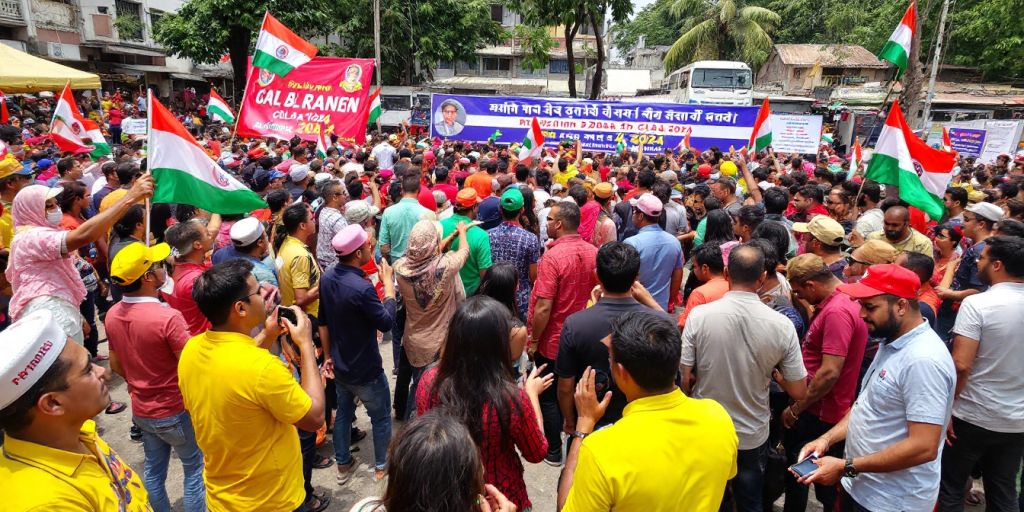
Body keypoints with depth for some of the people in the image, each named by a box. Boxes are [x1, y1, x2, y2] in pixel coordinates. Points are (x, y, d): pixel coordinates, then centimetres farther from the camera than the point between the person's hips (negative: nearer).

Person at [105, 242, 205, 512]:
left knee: (153, 469, 21)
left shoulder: (112, 315, -5)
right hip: (175, 410, -7)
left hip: (141, 409, 7)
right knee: (195, 469, 10)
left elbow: (115, 365, 8)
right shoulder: (168, 317, -28)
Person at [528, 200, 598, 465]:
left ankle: (553, 450, 24)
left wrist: (534, 340, -12)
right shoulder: (594, 253, -5)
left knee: (549, 397, 12)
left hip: (553, 343, -6)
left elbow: (544, 308, -25)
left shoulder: (552, 257, -24)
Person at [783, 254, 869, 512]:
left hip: (820, 415, -10)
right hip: (819, 409, 10)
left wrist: (796, 409, -19)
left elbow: (829, 373, -28)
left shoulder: (837, 311, -26)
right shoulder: (836, 302, 6)